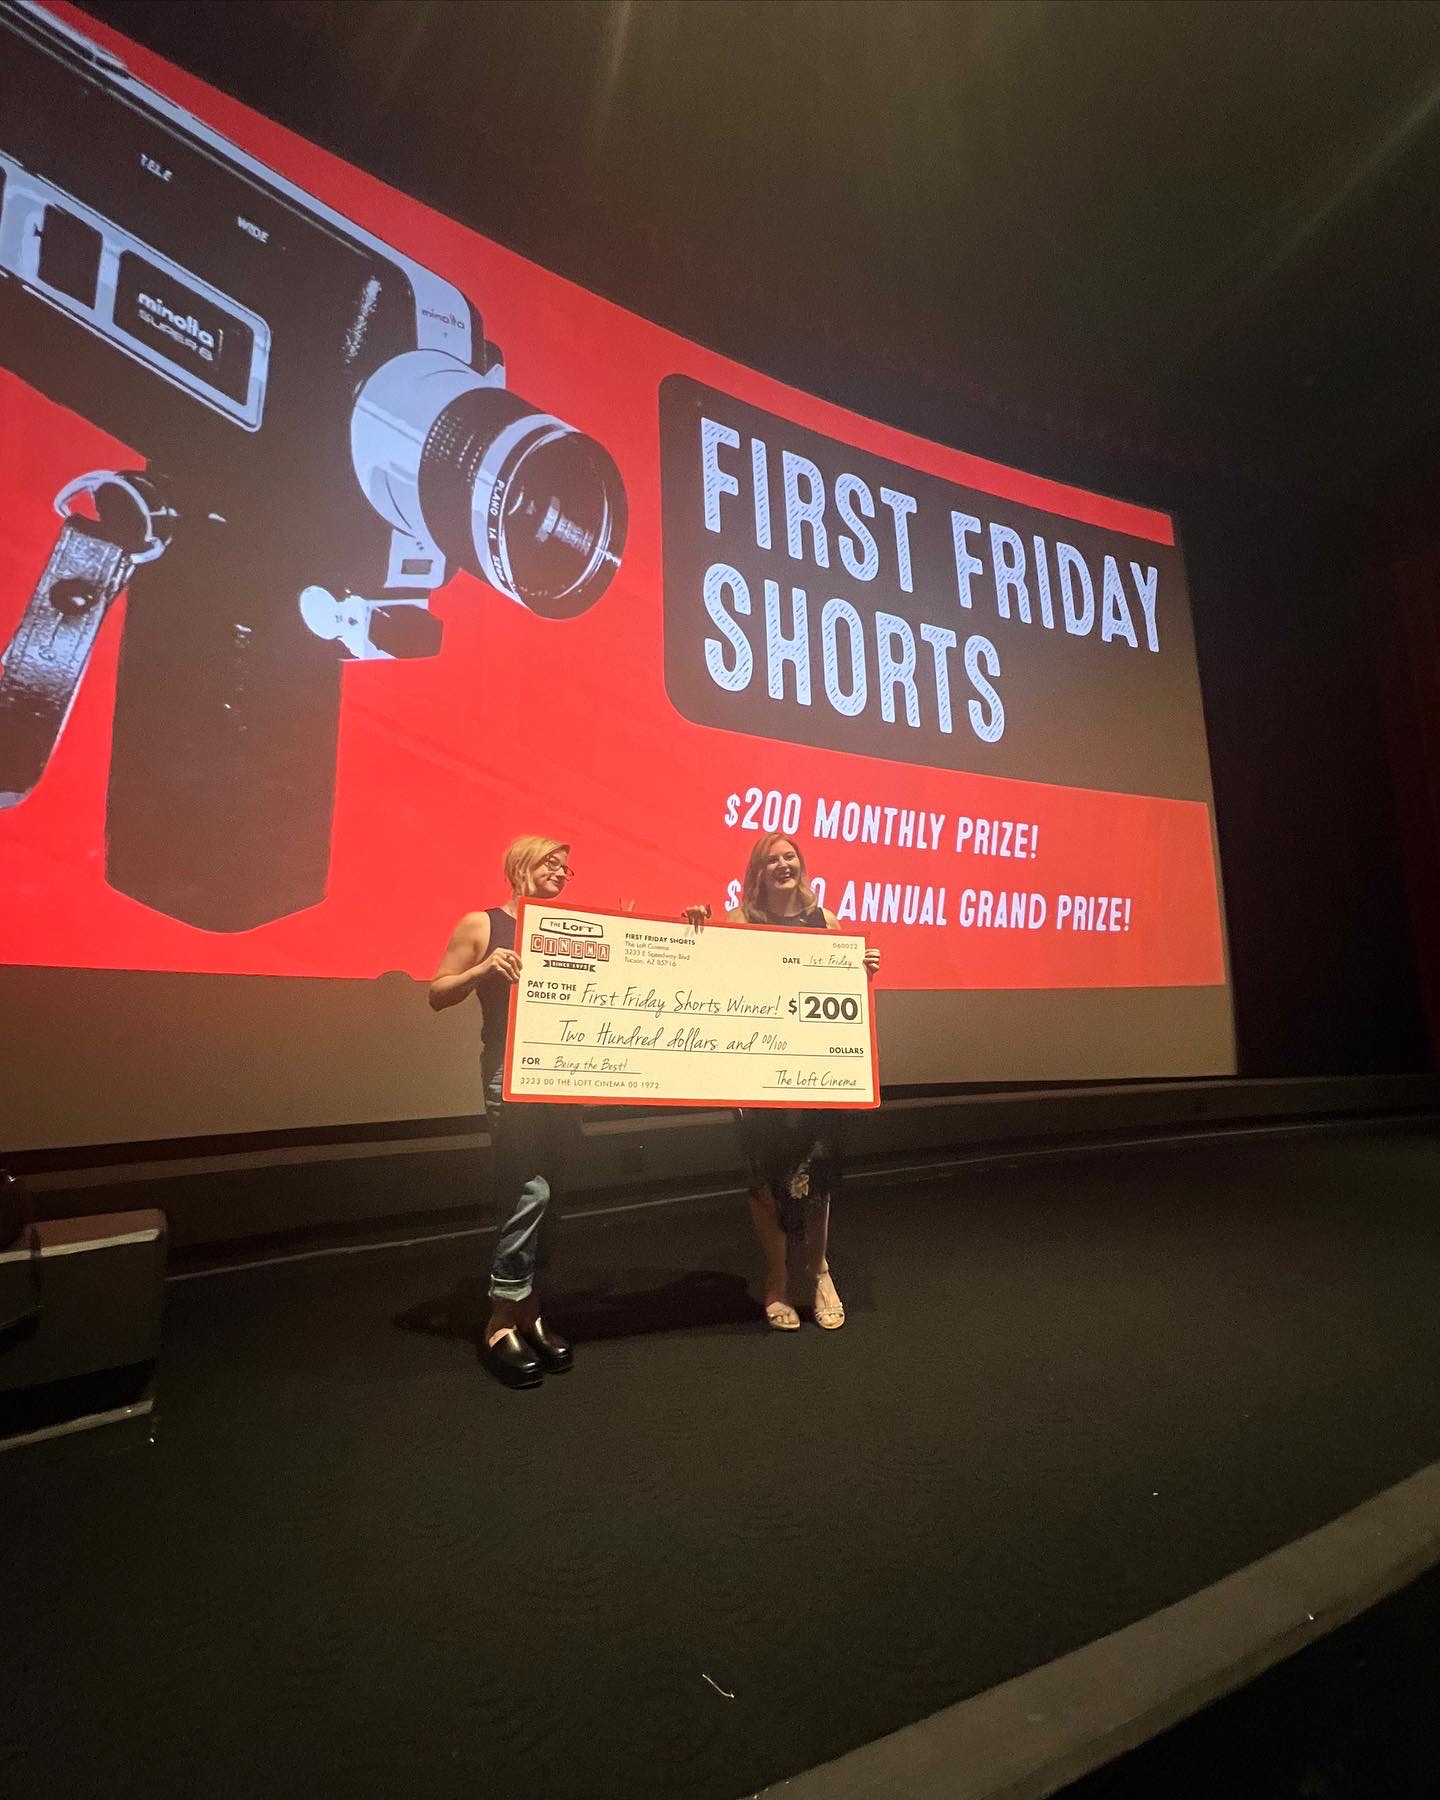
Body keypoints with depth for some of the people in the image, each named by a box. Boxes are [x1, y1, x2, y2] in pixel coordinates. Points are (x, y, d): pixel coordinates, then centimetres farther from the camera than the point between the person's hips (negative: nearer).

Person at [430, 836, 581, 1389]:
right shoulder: (481, 925, 1)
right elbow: (437, 995, 1)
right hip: (511, 1072, -5)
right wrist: (484, 969, -16)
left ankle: (526, 1310, 21)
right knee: (529, 1191, -13)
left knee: (539, 1192, 9)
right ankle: (501, 1323, 0)